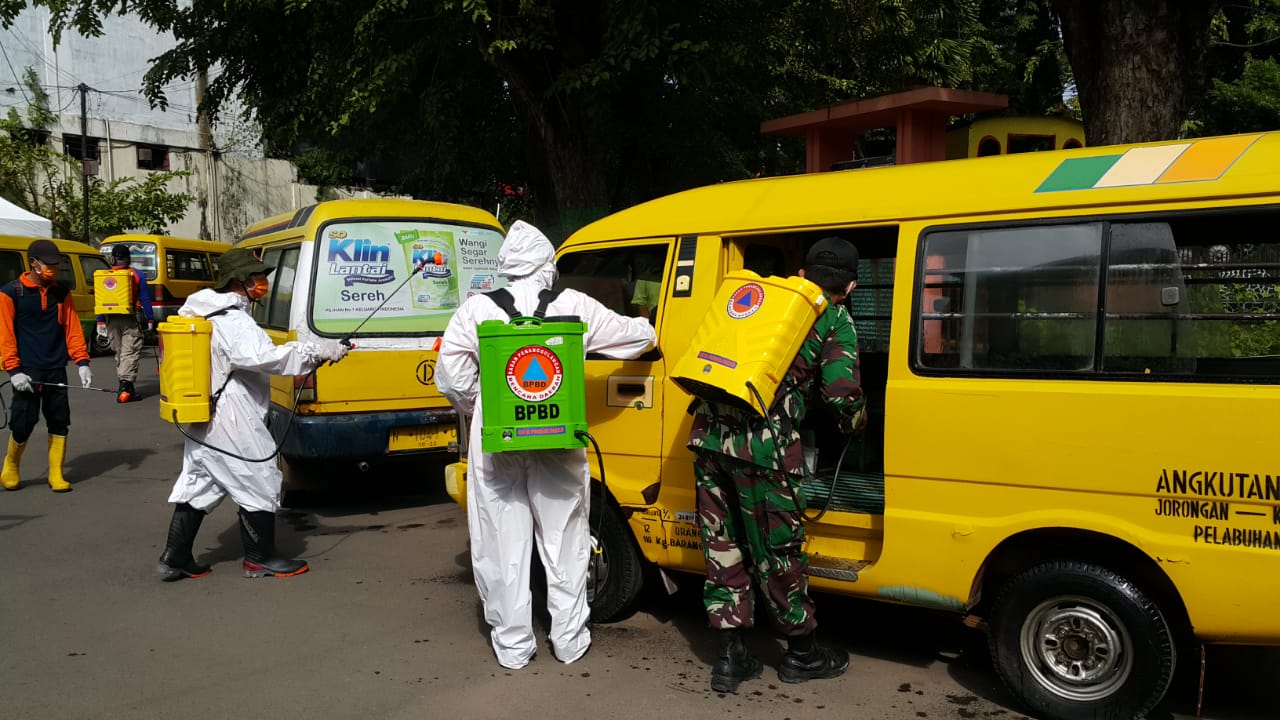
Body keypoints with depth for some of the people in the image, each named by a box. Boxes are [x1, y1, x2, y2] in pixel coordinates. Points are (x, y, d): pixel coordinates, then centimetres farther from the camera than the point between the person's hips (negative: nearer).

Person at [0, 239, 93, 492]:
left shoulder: (62, 292, 9)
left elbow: (73, 328, 9)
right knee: (23, 424, -3)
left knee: (60, 423, 2)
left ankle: (56, 475, 11)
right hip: (27, 372, -4)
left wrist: (82, 362, -1)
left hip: (56, 371, 4)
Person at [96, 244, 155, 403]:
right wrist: (150, 320, 2)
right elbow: (145, 299, -2)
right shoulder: (137, 275, -1)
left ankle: (124, 384, 23)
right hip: (130, 319, -3)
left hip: (111, 319, 3)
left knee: (119, 352, 16)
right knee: (129, 352, -7)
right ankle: (125, 386, -19)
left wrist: (100, 322, 9)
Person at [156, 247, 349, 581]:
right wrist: (318, 350, -31)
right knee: (259, 485, 3)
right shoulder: (232, 322, -21)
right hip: (232, 423, -10)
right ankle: (261, 559, 14)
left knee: (196, 485, 16)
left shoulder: (199, 313, 12)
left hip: (201, 419, 10)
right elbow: (265, 357, -34)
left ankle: (175, 559, 22)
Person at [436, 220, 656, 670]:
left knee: (503, 546, 9)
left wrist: (476, 409, 10)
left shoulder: (477, 309, -1)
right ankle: (569, 641, 23)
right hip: (558, 443, 1)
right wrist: (645, 328, 34)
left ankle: (513, 646, 17)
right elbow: (635, 336, 11)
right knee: (564, 543, 14)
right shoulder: (574, 306, 0)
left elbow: (450, 376, -6)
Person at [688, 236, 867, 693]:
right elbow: (843, 395, -3)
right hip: (764, 442, -5)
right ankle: (802, 655, 27)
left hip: (709, 432, 5)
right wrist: (856, 425, 18)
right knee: (777, 549, 9)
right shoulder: (834, 321, 6)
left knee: (723, 546, 14)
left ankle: (731, 657, 21)